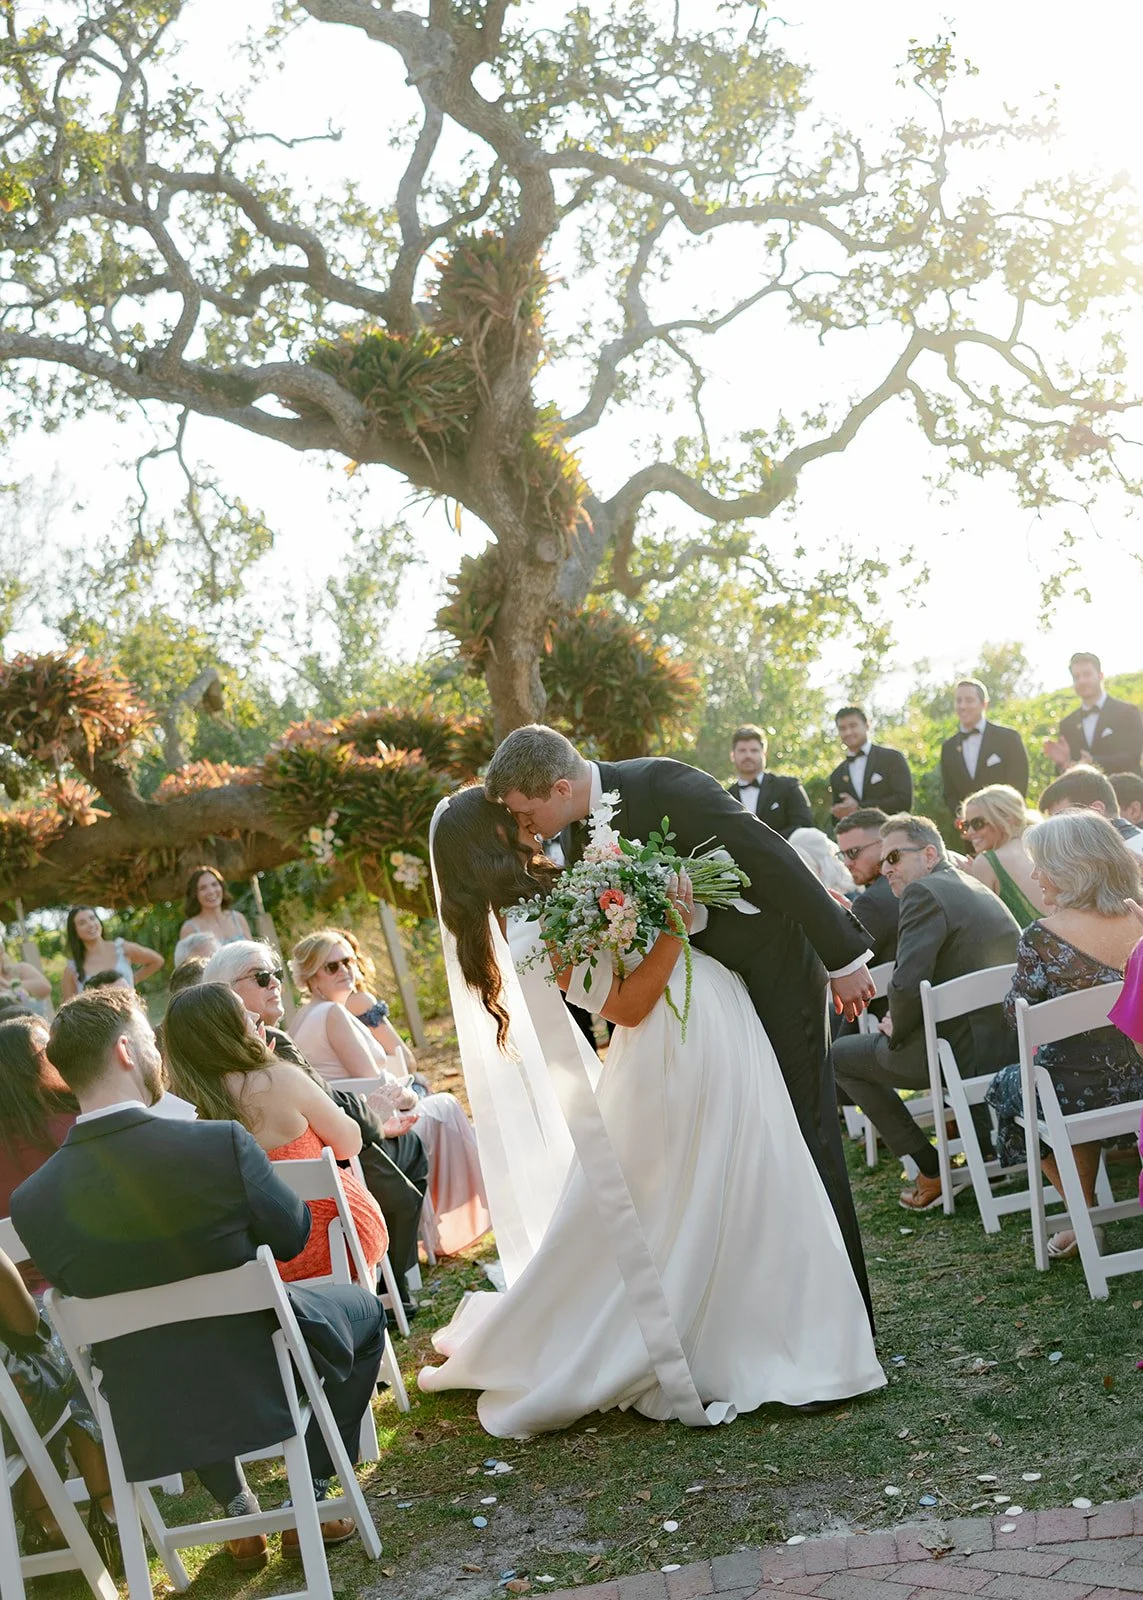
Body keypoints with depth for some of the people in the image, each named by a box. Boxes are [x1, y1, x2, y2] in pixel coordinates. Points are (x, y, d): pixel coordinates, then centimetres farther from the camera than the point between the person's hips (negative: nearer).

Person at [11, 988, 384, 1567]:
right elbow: (292, 1235, -9)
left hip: (148, 1420, 3)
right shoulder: (220, 1145, -26)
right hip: (262, 1380, -3)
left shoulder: (32, 1201, -16)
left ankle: (240, 1513, 36)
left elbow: (78, 1292, 1)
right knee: (363, 1307, 26)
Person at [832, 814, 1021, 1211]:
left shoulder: (923, 893, -14)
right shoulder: (978, 890, 15)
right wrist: (902, 1021, 16)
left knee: (841, 1056, 10)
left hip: (971, 1052, -9)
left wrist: (897, 1029, -5)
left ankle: (932, 1171, 9)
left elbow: (907, 986, -25)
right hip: (1009, 1040, 9)